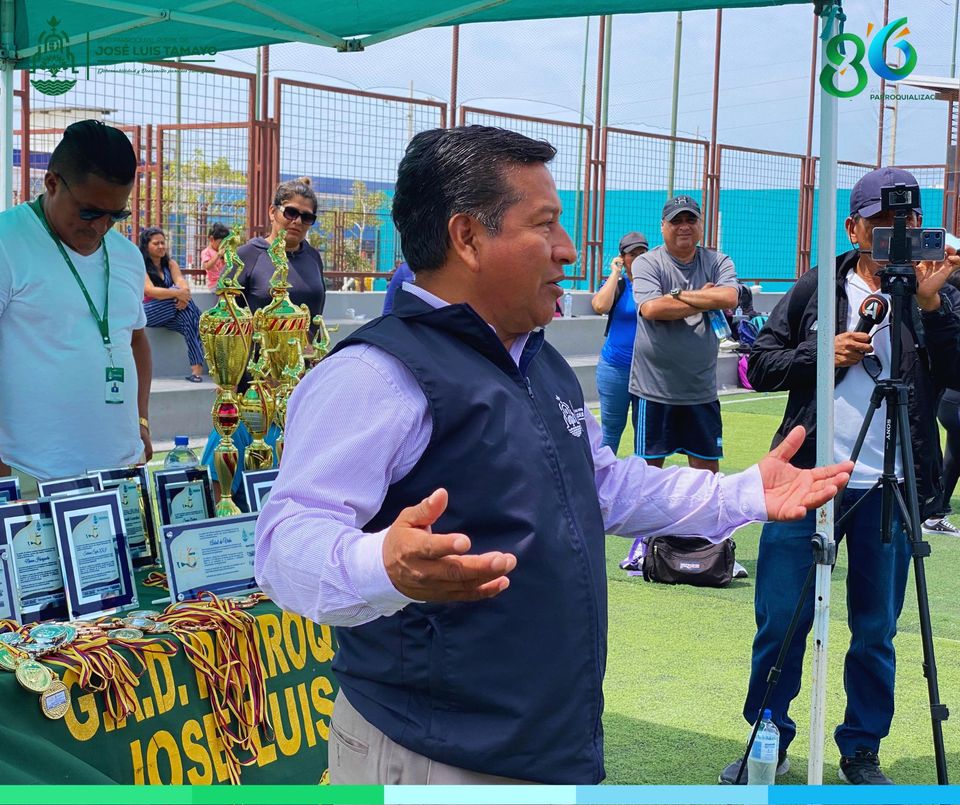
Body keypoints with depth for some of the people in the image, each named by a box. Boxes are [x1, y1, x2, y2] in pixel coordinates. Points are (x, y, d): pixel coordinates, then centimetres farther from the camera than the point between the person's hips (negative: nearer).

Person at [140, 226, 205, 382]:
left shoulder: (170, 264, 15)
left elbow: (182, 282, -5)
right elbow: (150, 290, -19)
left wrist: (184, 294, -30)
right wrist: (178, 293, -31)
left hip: (170, 313, 4)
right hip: (148, 312, -4)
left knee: (188, 319, -29)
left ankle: (197, 368, -38)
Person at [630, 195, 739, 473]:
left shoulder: (718, 262, 5)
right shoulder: (647, 263, -3)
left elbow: (729, 298, -15)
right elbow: (650, 309, -20)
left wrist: (679, 295, -12)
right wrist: (704, 300, -10)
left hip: (701, 389, 3)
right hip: (654, 386, -3)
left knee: (708, 466, 9)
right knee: (649, 465, 5)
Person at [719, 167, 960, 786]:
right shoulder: (818, 289, 6)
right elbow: (761, 366, 5)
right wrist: (824, 354, -10)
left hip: (890, 491, 0)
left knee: (876, 631, 9)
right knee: (780, 621, 4)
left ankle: (862, 752, 25)